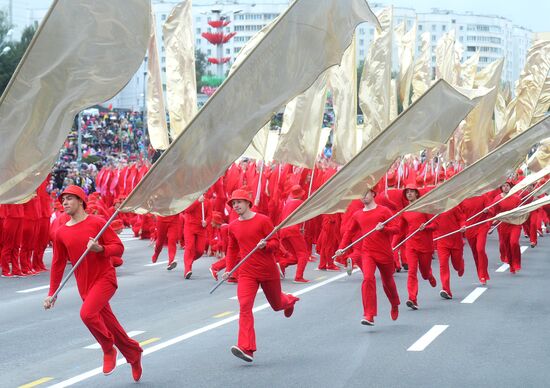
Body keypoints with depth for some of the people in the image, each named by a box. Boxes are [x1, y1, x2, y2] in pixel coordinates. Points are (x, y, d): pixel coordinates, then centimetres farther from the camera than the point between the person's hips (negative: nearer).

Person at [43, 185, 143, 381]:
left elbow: (118, 247, -7)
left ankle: (108, 350, -4)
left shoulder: (97, 223, -8)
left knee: (87, 313, -27)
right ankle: (133, 354, 33)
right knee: (109, 323, 11)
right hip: (85, 285, 5)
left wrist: (100, 249, -26)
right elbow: (58, 264, 11)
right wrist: (52, 293, 10)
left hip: (105, 279, -5)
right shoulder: (61, 233, 5)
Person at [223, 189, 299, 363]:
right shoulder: (233, 227, 6)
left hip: (268, 270, -2)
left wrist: (265, 245, -26)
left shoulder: (263, 220, -7)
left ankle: (288, 301, 56)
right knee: (244, 306, -17)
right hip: (247, 273, 2)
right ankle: (246, 348, -24)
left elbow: (276, 242, -6)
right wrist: (229, 269, 13)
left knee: (277, 304, 16)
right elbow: (232, 249, 20)